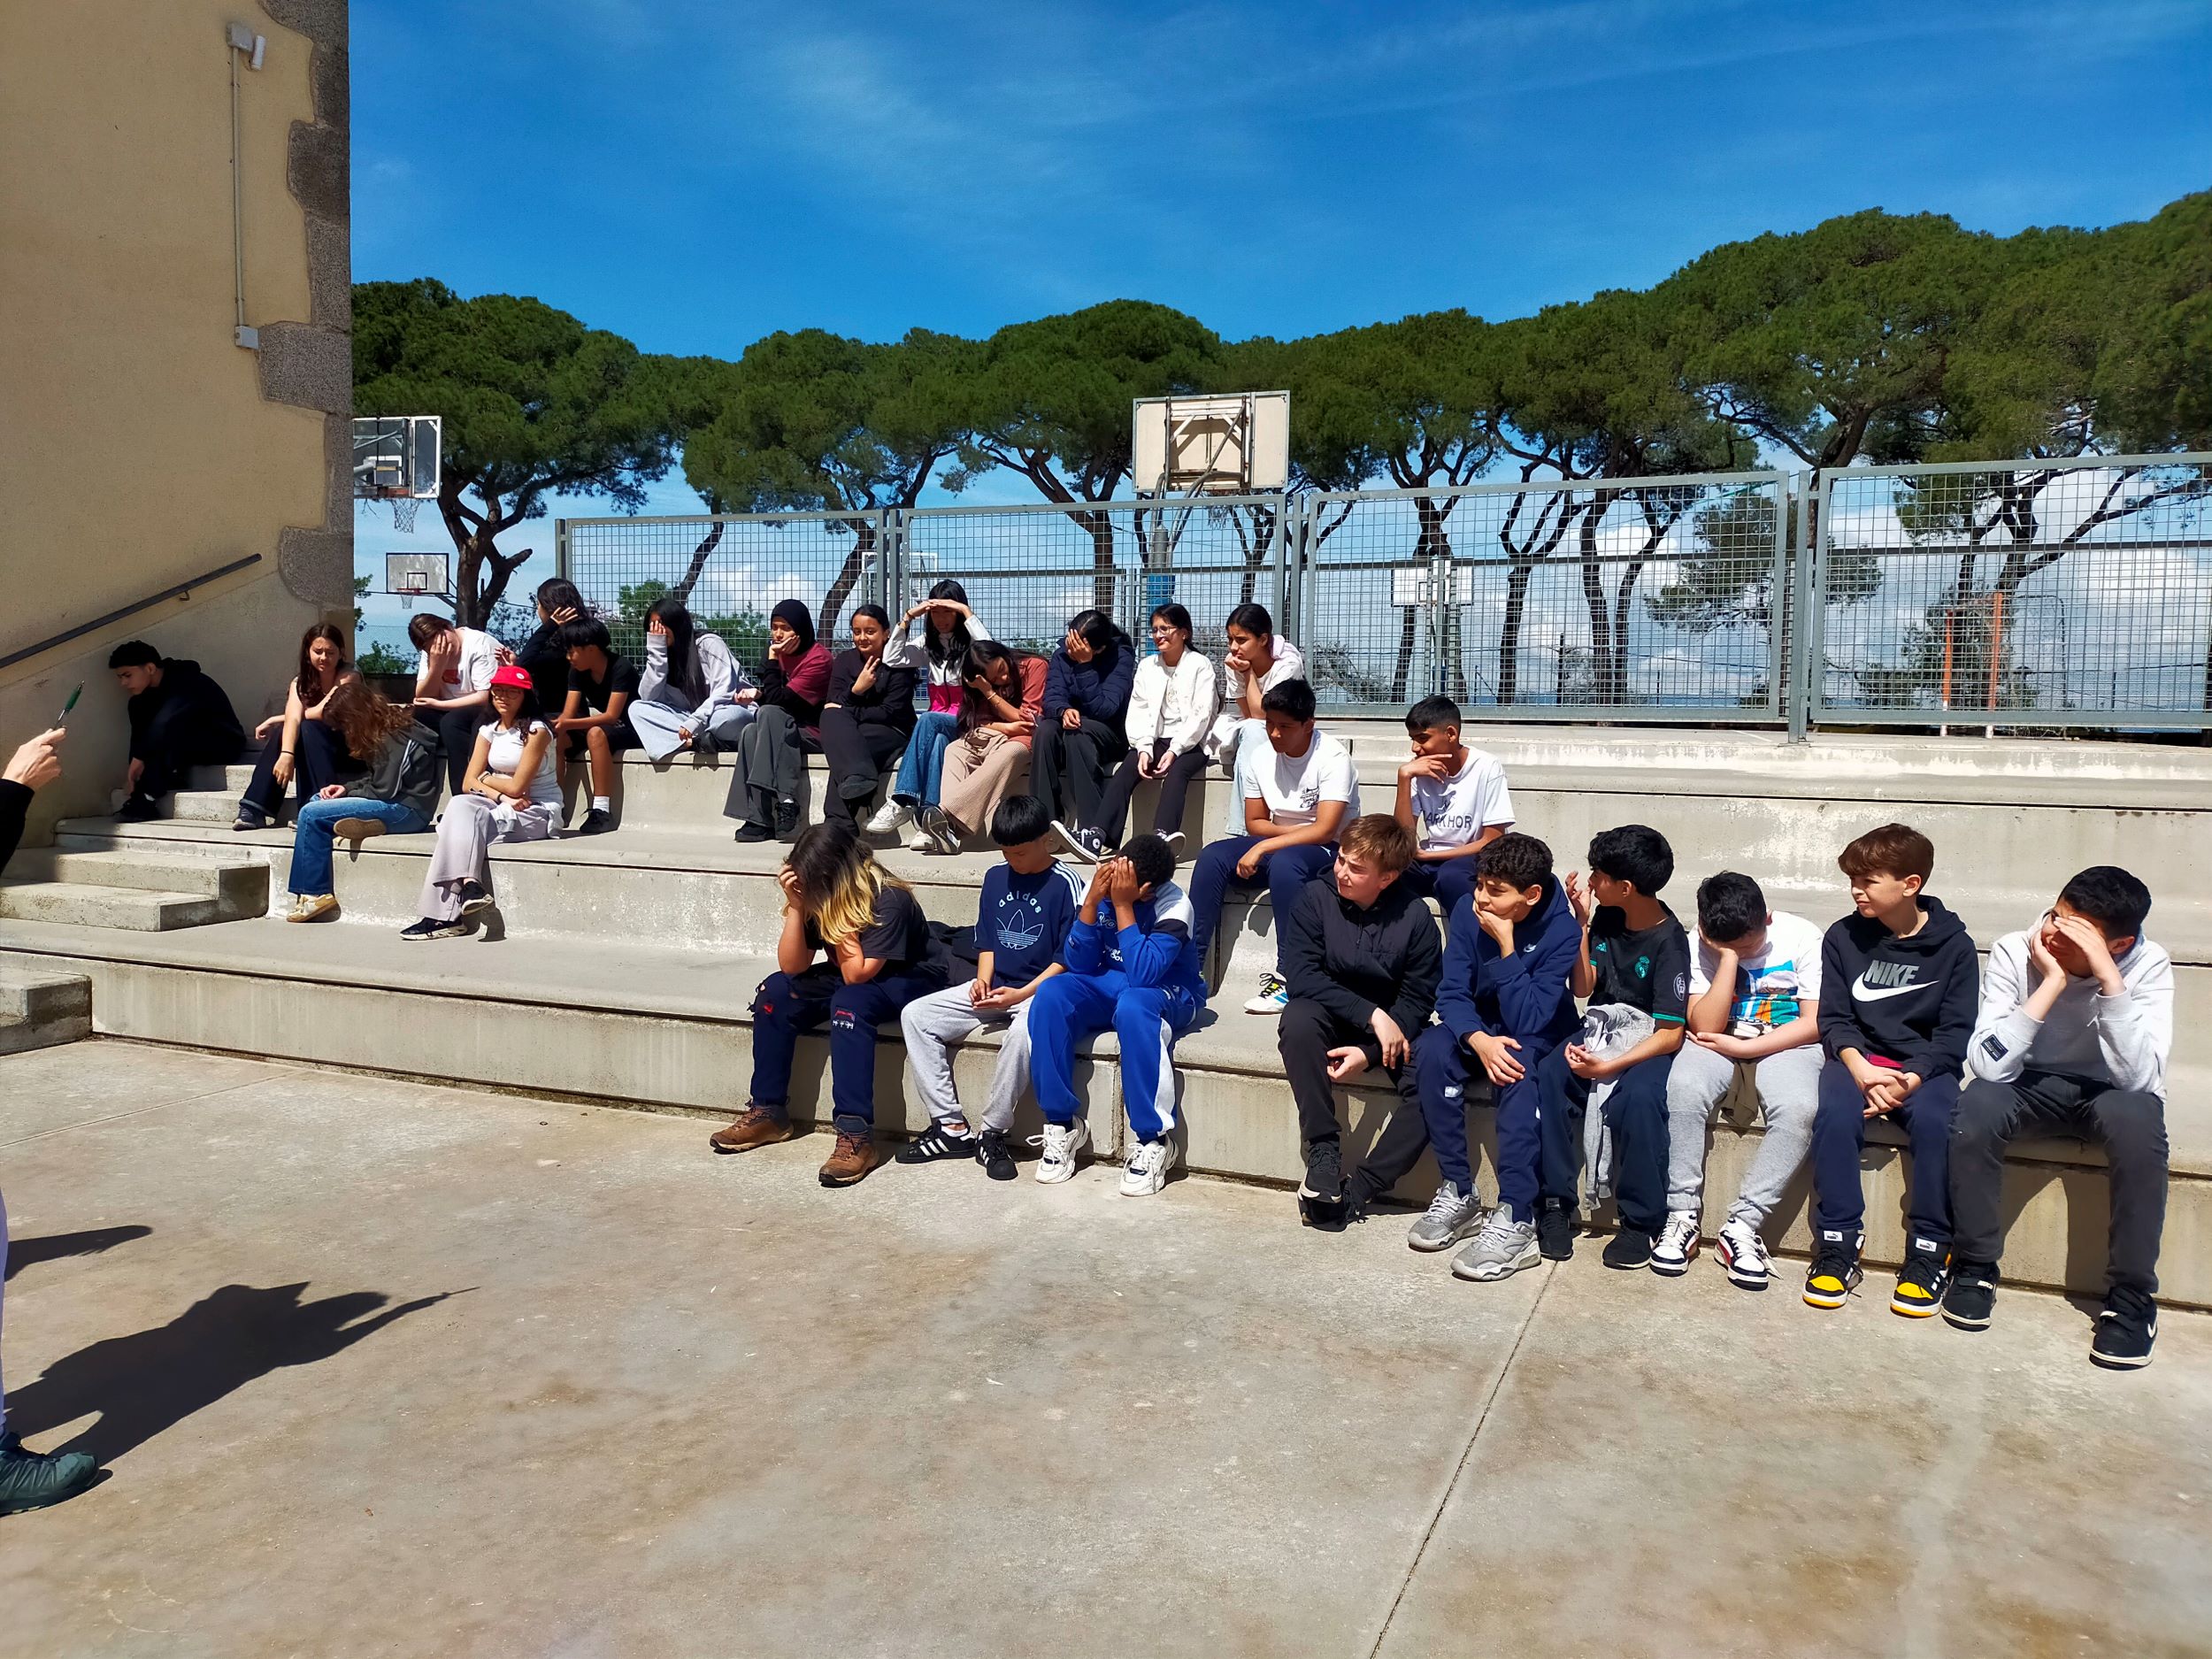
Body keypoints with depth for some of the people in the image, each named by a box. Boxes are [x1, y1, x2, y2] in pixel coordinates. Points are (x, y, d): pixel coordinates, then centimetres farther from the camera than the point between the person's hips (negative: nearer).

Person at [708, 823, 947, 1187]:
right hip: (852, 976, 7)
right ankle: (768, 1112, -6)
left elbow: (857, 975, -29)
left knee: (849, 1004, -37)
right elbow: (792, 967, -12)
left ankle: (856, 1135, -39)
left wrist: (839, 915, -29)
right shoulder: (818, 896, -10)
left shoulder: (889, 900, -28)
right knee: (774, 992, -14)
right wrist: (795, 906, -23)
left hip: (910, 979, -7)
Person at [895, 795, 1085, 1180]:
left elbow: (1067, 960, -11)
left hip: (1041, 991, -6)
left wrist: (1020, 995, -20)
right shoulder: (996, 876, 9)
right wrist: (983, 979, -4)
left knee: (1022, 1031, -39)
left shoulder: (1066, 885, -9)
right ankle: (952, 1127, -10)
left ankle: (992, 1133, -19)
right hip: (992, 988, 7)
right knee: (914, 1015, -10)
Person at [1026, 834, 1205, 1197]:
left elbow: (1144, 974, -34)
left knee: (1132, 1005, -39)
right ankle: (1063, 1124, -14)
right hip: (1107, 986, 5)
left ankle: (1154, 1140, -29)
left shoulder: (1173, 905, -23)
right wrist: (1092, 901, -22)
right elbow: (1079, 965, -9)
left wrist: (1121, 904, -32)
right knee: (1050, 994, -25)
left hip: (1167, 993, -5)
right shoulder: (1098, 885, -9)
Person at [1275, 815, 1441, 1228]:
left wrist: (1370, 1053, -23)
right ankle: (1324, 1154, -25)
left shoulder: (1415, 916, -10)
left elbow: (1418, 1000, -8)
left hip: (1391, 1025, 0)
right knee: (1298, 1018, -34)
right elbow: (1300, 977, -18)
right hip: (1330, 1017, 0)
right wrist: (1372, 1015, -26)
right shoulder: (1315, 898, -11)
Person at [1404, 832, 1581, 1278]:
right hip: (1479, 1026, 4)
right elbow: (1452, 994, -11)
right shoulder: (1468, 912, -13)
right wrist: (1479, 1039, -31)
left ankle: (1515, 1221, -36)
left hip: (1540, 1036, -3)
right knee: (1432, 1049, -29)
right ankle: (1458, 1194, -20)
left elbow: (1527, 1021, -28)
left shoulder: (1561, 930, -23)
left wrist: (1506, 947, -33)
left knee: (1517, 1065, -37)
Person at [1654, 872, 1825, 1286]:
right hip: (1719, 1041, 1)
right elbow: (1705, 1027, -17)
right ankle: (1681, 1216, -21)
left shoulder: (1802, 938, -9)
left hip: (1783, 1043, 0)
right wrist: (1729, 958, -23)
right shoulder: (1699, 945, -8)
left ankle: (1741, 1226, -23)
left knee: (1798, 1109, -33)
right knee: (1683, 1089, -32)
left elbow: (1815, 1023, -9)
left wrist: (1744, 1047, -15)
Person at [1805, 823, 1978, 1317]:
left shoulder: (1953, 945, 0)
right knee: (1835, 1113, -31)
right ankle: (1837, 1244, -21)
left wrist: (1908, 1081, -19)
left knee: (1933, 1119, -33)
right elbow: (1834, 1020, 2)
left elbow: (1955, 1032, -4)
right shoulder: (1843, 937, 4)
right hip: (1857, 1059, 1)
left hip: (1924, 1067, -1)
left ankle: (1929, 1251, -18)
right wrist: (1862, 1072, -17)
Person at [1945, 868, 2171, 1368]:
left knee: (2138, 1119, -34)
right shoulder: (2015, 952, -20)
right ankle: (1975, 1266, -10)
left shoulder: (2147, 965, -19)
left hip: (2108, 1091, 0)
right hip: (2030, 1084, 0)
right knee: (1975, 1106, -32)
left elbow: (2140, 1077, -31)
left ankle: (2132, 1295, -15)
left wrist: (2108, 977, -38)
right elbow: (1987, 1066, -28)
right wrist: (2053, 983, -34)